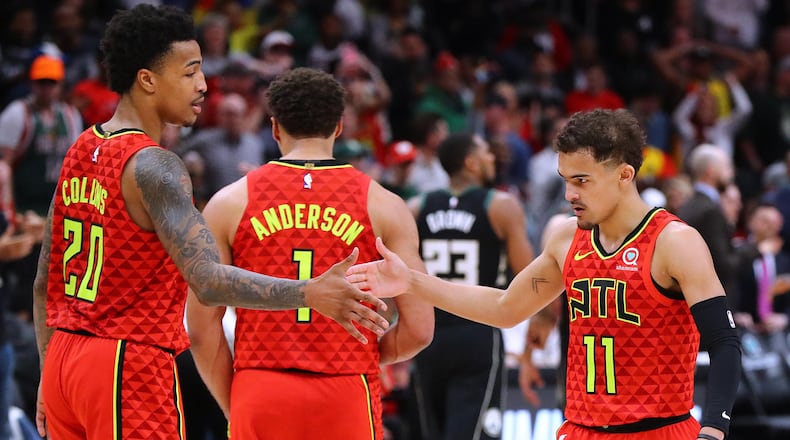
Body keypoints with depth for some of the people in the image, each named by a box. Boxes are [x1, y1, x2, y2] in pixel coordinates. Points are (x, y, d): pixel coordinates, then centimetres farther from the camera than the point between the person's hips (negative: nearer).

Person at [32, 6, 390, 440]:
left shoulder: (79, 152, 10)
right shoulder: (153, 167, -17)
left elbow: (45, 282, 16)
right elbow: (208, 280, -29)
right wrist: (309, 294, -35)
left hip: (64, 361, 9)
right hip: (129, 369, -9)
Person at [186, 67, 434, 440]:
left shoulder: (230, 203, 3)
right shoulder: (382, 206, 2)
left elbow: (202, 328, 1)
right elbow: (418, 330, -1)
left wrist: (232, 407, 12)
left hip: (261, 396, 1)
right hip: (347, 397, 0)